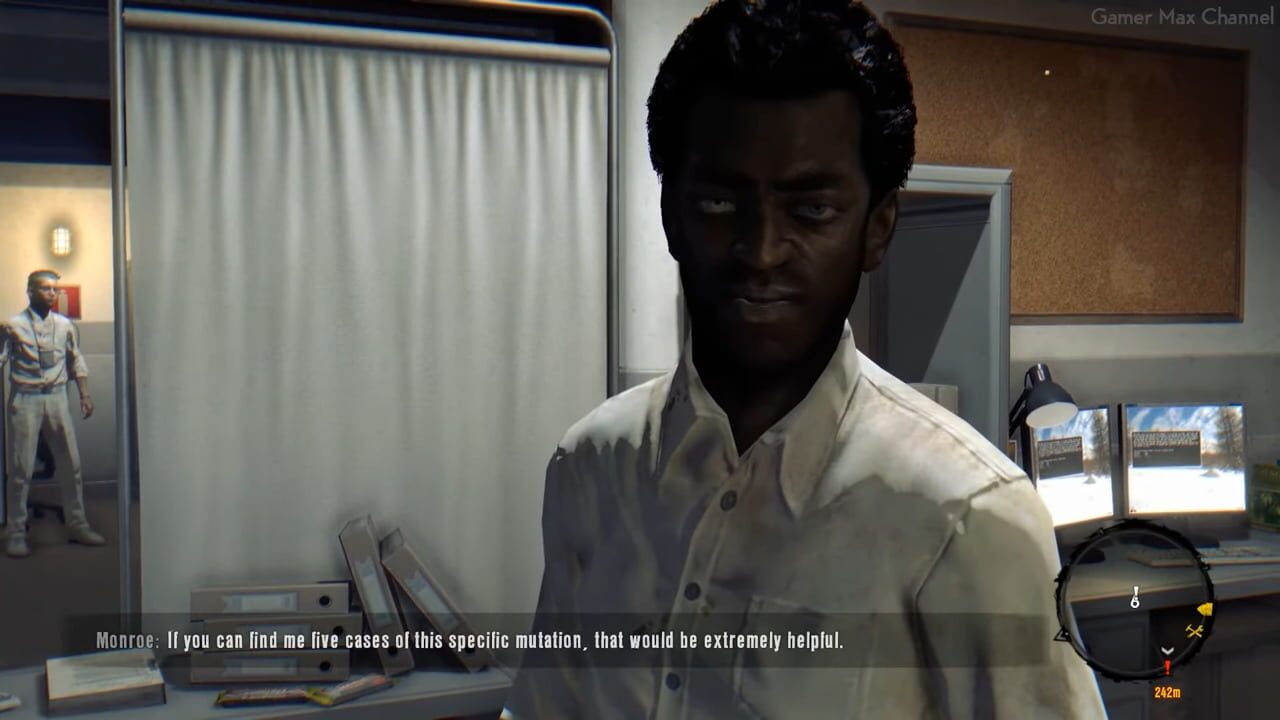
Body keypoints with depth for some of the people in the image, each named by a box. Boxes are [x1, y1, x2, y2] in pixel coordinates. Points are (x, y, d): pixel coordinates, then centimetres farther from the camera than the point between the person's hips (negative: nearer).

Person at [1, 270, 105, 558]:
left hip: (57, 397, 4)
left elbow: (76, 361, 15)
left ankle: (77, 524, 16)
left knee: (72, 463, 5)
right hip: (25, 399, -4)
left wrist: (85, 395, 11)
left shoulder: (65, 325, 9)